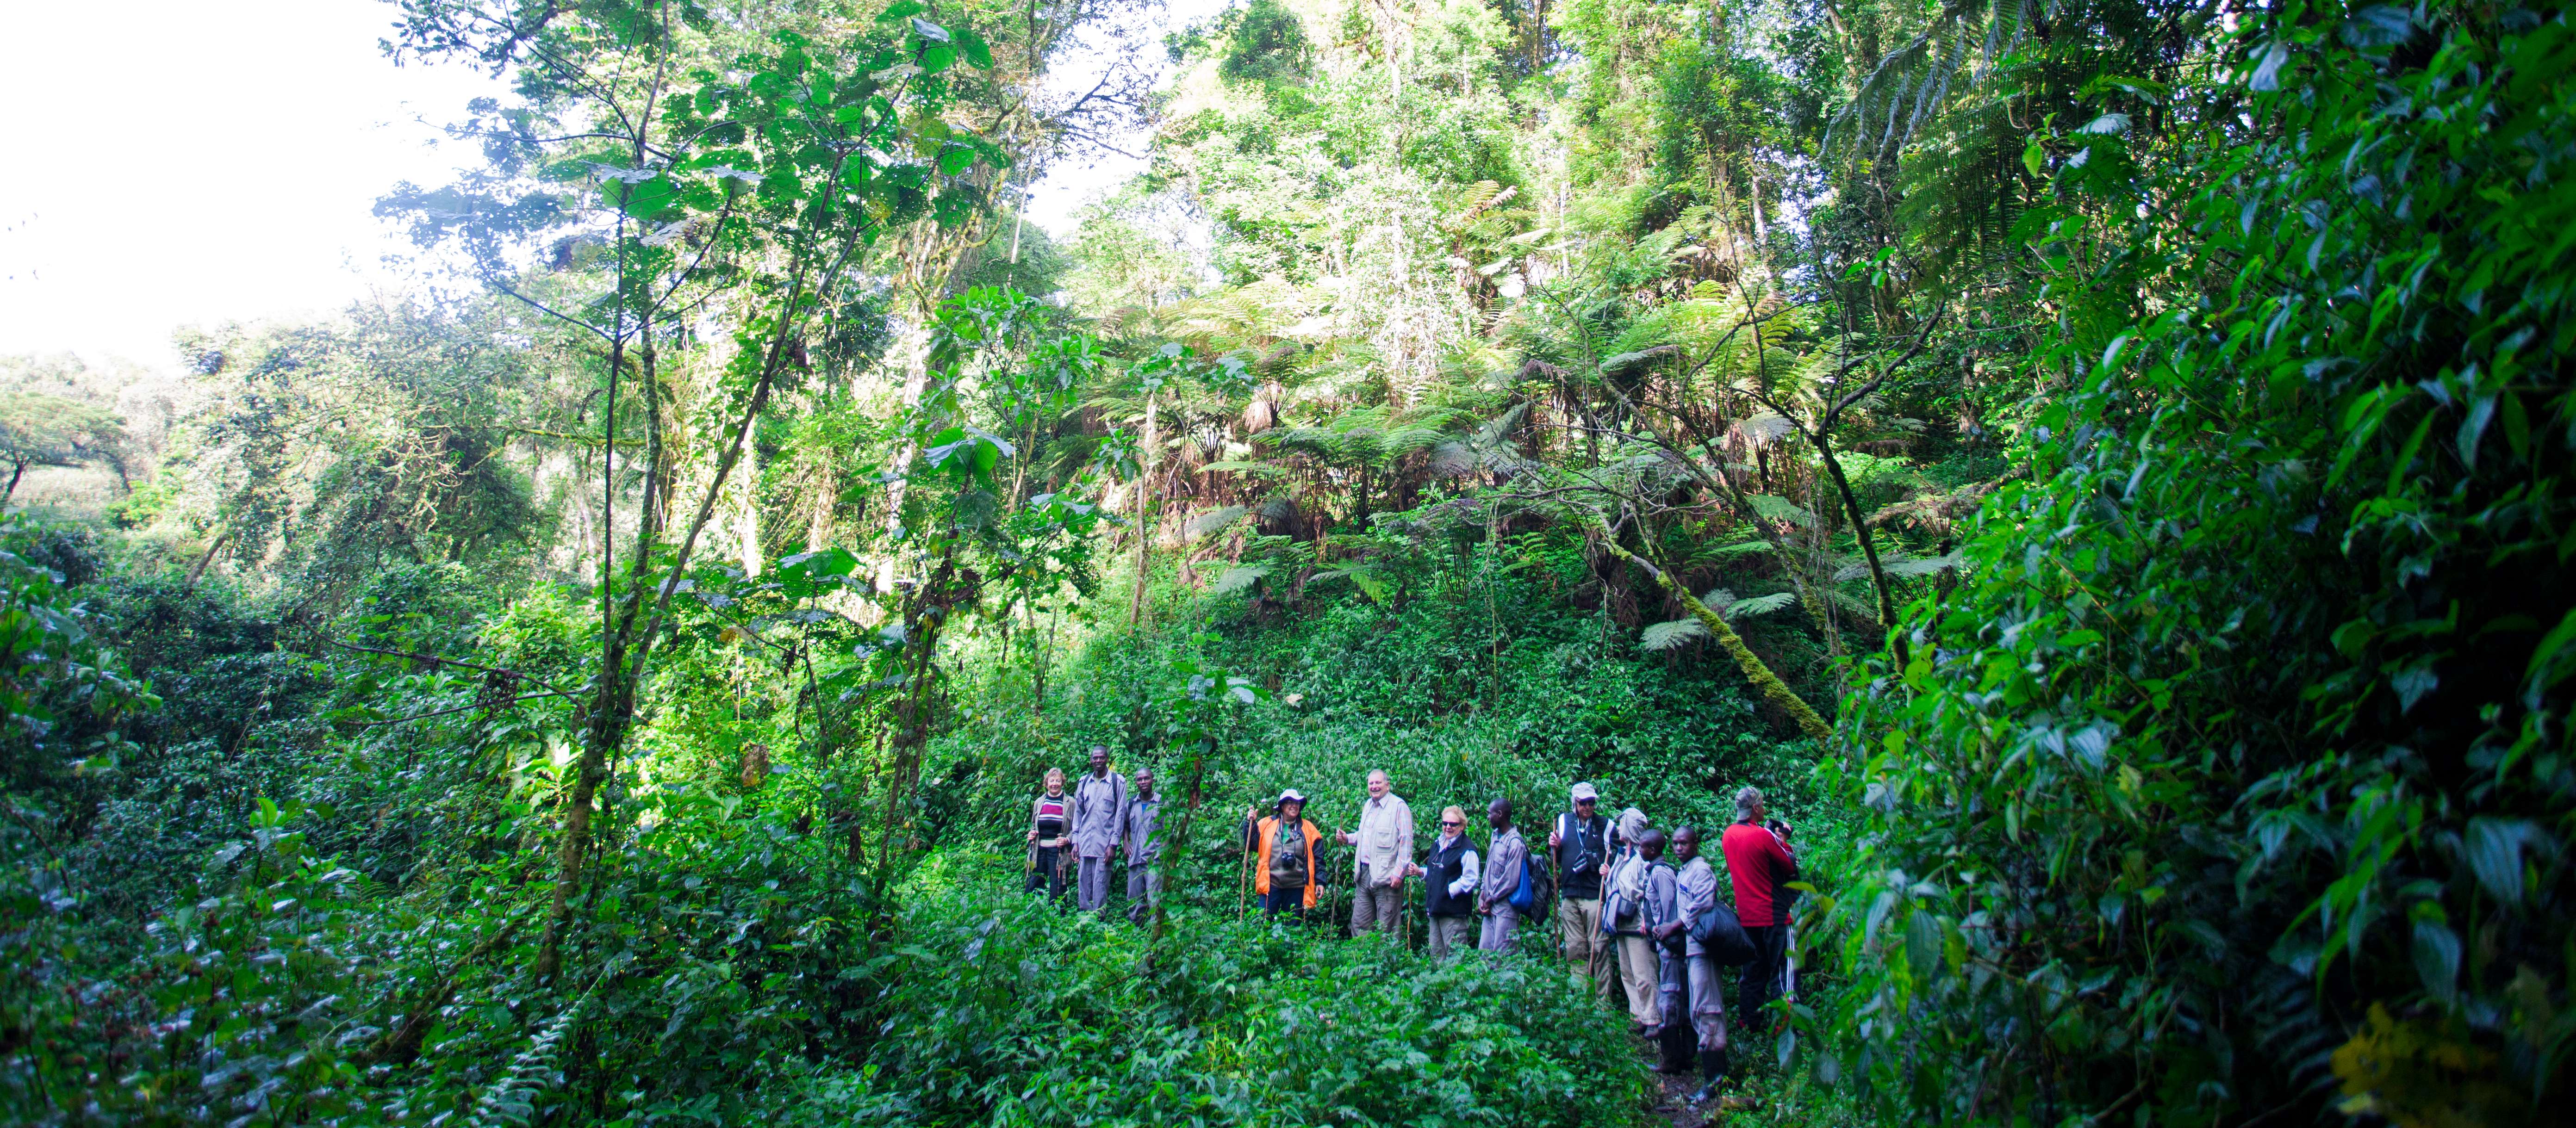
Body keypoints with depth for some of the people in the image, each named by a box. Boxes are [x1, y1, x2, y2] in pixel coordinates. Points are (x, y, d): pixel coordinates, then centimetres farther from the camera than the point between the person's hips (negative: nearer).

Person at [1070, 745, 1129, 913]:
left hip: (1105, 842, -4)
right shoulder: (1084, 782, 12)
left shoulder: (1118, 782, 0)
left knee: (1100, 886, -4)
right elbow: (1078, 812, 14)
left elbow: (1120, 814, -2)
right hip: (1085, 842, 4)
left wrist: (1113, 844, -8)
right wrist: (1075, 841, 8)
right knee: (1084, 885, 6)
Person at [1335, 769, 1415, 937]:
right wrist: (1347, 839, 11)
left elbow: (1406, 841, -15)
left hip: (1387, 877, -8)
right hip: (1365, 873, 8)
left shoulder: (1398, 806, -9)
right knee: (1359, 925, 11)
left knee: (1386, 930, -2)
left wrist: (1399, 873, -20)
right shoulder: (1368, 805, 17)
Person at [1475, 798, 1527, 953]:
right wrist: (1482, 895, 7)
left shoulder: (1515, 843, -15)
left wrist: (1490, 899, -7)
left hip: (1505, 909, -8)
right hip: (1490, 907, 8)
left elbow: (1511, 881, -16)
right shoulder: (1495, 835, 10)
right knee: (1483, 952, 9)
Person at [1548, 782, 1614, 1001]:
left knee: (1599, 947, -6)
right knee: (1574, 949, 8)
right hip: (1569, 895, 4)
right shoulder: (1564, 821, 11)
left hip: (1595, 895, -4)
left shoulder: (1605, 825, 2)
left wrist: (1609, 870, -14)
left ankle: (1604, 1000, -1)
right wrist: (1555, 847, 0)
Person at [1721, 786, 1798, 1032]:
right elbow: (1791, 867, -8)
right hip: (1773, 915, -6)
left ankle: (1752, 1023, 17)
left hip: (1746, 916, 7)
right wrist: (1782, 840, 6)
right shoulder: (1763, 836, -17)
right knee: (1782, 972, 1)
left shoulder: (1728, 835, 3)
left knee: (1754, 972, 14)